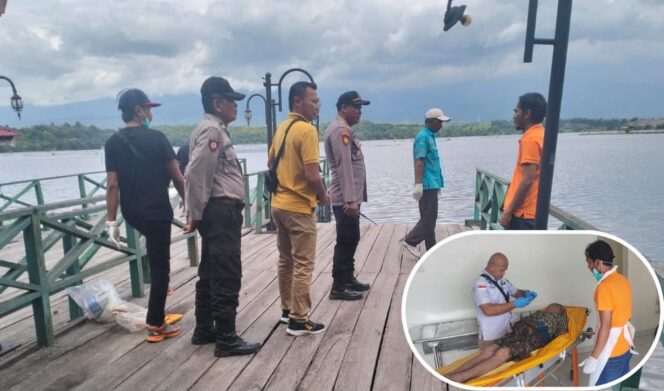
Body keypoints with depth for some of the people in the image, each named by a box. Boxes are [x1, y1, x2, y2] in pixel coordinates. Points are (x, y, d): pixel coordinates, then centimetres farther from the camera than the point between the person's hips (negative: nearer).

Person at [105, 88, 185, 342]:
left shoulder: (113, 143, 0)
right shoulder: (156, 137, -11)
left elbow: (112, 185, -4)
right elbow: (177, 178, -9)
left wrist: (112, 221, 0)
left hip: (132, 214, 6)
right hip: (157, 211, -6)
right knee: (159, 266, 2)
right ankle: (156, 325, 7)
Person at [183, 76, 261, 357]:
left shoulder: (214, 130, 19)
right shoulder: (211, 130, -13)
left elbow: (201, 174, 19)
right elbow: (196, 175, -22)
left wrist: (196, 214, 18)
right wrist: (196, 215, -14)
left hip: (220, 211, 11)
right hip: (221, 211, -11)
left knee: (211, 273, 17)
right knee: (227, 276, -4)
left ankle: (204, 330, 29)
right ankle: (226, 339, 6)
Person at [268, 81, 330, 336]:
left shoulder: (282, 128, 10)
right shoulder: (307, 130, -17)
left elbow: (270, 162, 20)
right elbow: (312, 175, -22)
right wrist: (324, 197, -5)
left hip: (279, 204, 9)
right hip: (299, 206, -9)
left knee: (286, 260, 17)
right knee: (303, 264, 0)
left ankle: (287, 309, 30)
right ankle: (299, 320, 8)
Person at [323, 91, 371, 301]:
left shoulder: (343, 129, 18)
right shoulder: (340, 130, -15)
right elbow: (344, 167, -23)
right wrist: (350, 199, -26)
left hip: (350, 197, 10)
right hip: (345, 199, -10)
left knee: (350, 240, 16)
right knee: (345, 242, -4)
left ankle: (348, 279, 28)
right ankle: (339, 287, 5)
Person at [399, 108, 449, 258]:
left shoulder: (430, 136, 17)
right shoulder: (423, 137, -13)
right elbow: (419, 162, -21)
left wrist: (437, 184, 24)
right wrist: (418, 184, -26)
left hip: (432, 184, 10)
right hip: (428, 185, -10)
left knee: (429, 218, 11)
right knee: (429, 218, -7)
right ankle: (409, 241, 2)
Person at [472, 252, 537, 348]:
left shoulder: (502, 281, 5)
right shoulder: (481, 284, -19)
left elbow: (515, 292, 21)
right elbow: (488, 310, -28)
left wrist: (526, 293, -3)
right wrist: (515, 304, -27)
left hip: (507, 331, 7)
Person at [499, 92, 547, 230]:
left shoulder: (530, 139, -15)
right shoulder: (540, 135, 14)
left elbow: (527, 180, -21)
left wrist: (508, 212, -17)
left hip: (523, 213, -9)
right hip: (532, 212, 9)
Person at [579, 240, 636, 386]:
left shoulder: (604, 287, -24)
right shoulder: (623, 280, 3)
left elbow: (606, 326, -24)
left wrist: (593, 358, -19)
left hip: (611, 352, -8)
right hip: (625, 347, 8)